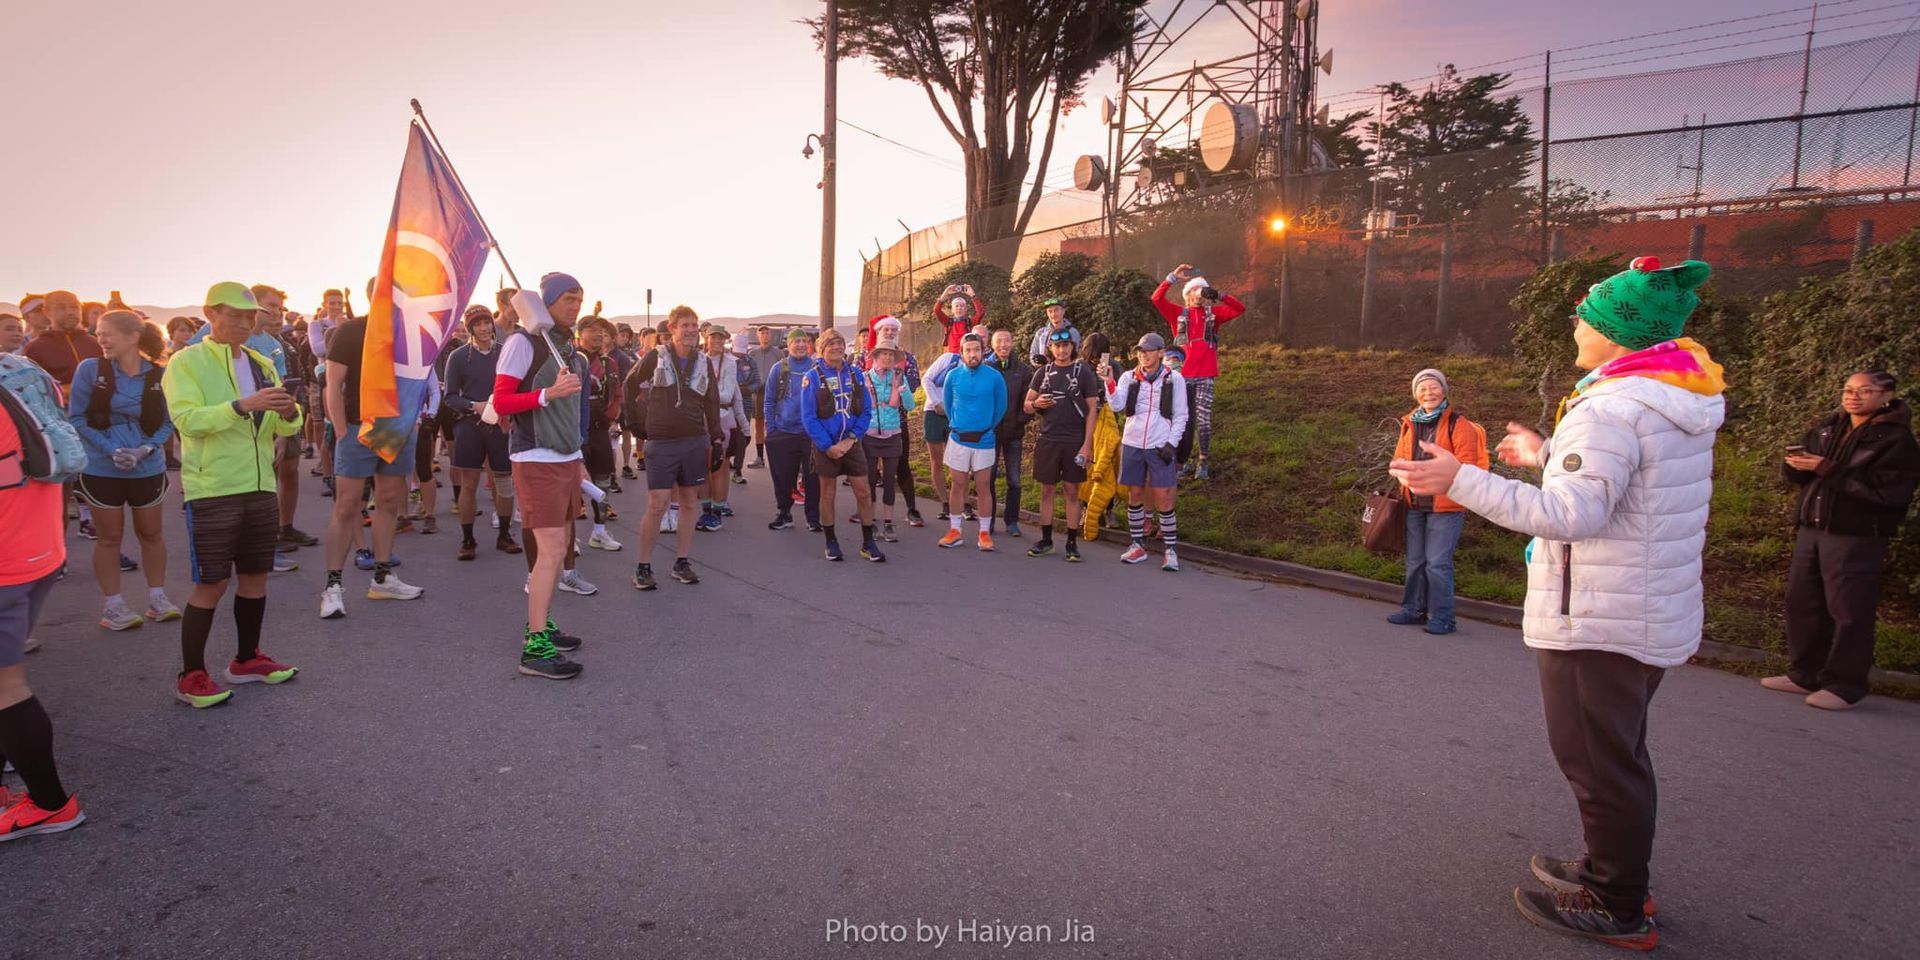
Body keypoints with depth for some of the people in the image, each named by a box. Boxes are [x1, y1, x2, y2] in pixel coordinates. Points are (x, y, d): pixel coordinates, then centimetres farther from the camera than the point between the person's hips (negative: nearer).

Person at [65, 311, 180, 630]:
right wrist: (110, 449, -18)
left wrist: (147, 448, -17)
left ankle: (157, 598, 23)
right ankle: (113, 605, 17)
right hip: (101, 469, -1)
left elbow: (167, 422, 0)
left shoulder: (159, 374, -6)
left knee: (151, 533, 11)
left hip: (148, 468, 1)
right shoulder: (90, 369, -7)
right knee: (109, 537, 8)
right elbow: (76, 417, -6)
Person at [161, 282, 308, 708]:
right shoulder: (186, 362, -5)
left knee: (255, 574, 12)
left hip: (260, 486, 6)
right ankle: (191, 676, 9)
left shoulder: (262, 364, 13)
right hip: (212, 490, -6)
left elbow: (283, 427, 10)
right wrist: (243, 404, -31)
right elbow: (187, 418, -19)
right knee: (212, 583, -3)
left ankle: (247, 659, 27)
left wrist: (288, 413, -13)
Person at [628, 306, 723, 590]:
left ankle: (682, 562, 17)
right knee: (657, 506, -6)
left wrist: (717, 440, 8)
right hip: (661, 443, -3)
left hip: (695, 443, 4)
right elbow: (629, 387, 7)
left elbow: (712, 404, 12)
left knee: (689, 504, 7)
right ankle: (643, 567, 5)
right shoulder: (655, 358, -2)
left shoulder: (703, 363, 7)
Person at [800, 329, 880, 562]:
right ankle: (831, 542, 21)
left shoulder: (856, 374, 2)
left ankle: (868, 543, 12)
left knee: (863, 492, 2)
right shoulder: (813, 377, -6)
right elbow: (809, 418, -9)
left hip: (852, 444, 3)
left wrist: (851, 438, -10)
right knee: (828, 493, 9)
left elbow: (866, 411, 2)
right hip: (826, 446, -2)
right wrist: (828, 446, -14)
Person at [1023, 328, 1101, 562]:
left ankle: (1072, 543, 10)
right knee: (1047, 490, 7)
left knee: (1072, 492, 3)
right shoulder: (1043, 372, 8)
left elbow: (1092, 409, -2)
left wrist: (1087, 444, -10)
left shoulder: (1084, 372, 0)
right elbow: (1026, 405, 13)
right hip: (1048, 441, 3)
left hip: (1075, 442, -2)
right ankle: (1046, 540, 16)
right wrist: (1036, 404, -12)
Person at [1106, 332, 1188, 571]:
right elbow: (1117, 405, -8)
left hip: (1160, 447, -2)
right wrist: (1110, 383, -24)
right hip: (1132, 444, 3)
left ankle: (1171, 551, 6)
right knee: (1134, 496, 9)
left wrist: (1171, 444, -8)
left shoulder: (1174, 378, 0)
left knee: (1163, 499, -3)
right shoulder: (1129, 377, 4)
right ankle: (1138, 546, 21)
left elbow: (1180, 416, 2)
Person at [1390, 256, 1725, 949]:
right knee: (1619, 754, 23)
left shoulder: (1613, 408, -23)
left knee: (1597, 761, 3)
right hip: (1652, 613, 10)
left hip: (1596, 621, -10)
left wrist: (1461, 482, -29)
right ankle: (1614, 871, 39)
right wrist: (1547, 454, 30)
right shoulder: (1679, 401, 8)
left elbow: (1571, 513, -28)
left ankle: (1616, 910, 17)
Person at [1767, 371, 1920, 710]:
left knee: (1849, 611, -3)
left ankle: (1845, 686, 6)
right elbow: (1798, 476, 15)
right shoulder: (1825, 428, 12)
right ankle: (1805, 674, 22)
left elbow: (1886, 489, -19)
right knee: (1803, 603, 11)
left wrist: (1827, 468, -22)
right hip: (1810, 530, 6)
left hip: (1856, 537, -6)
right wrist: (1796, 463, -8)